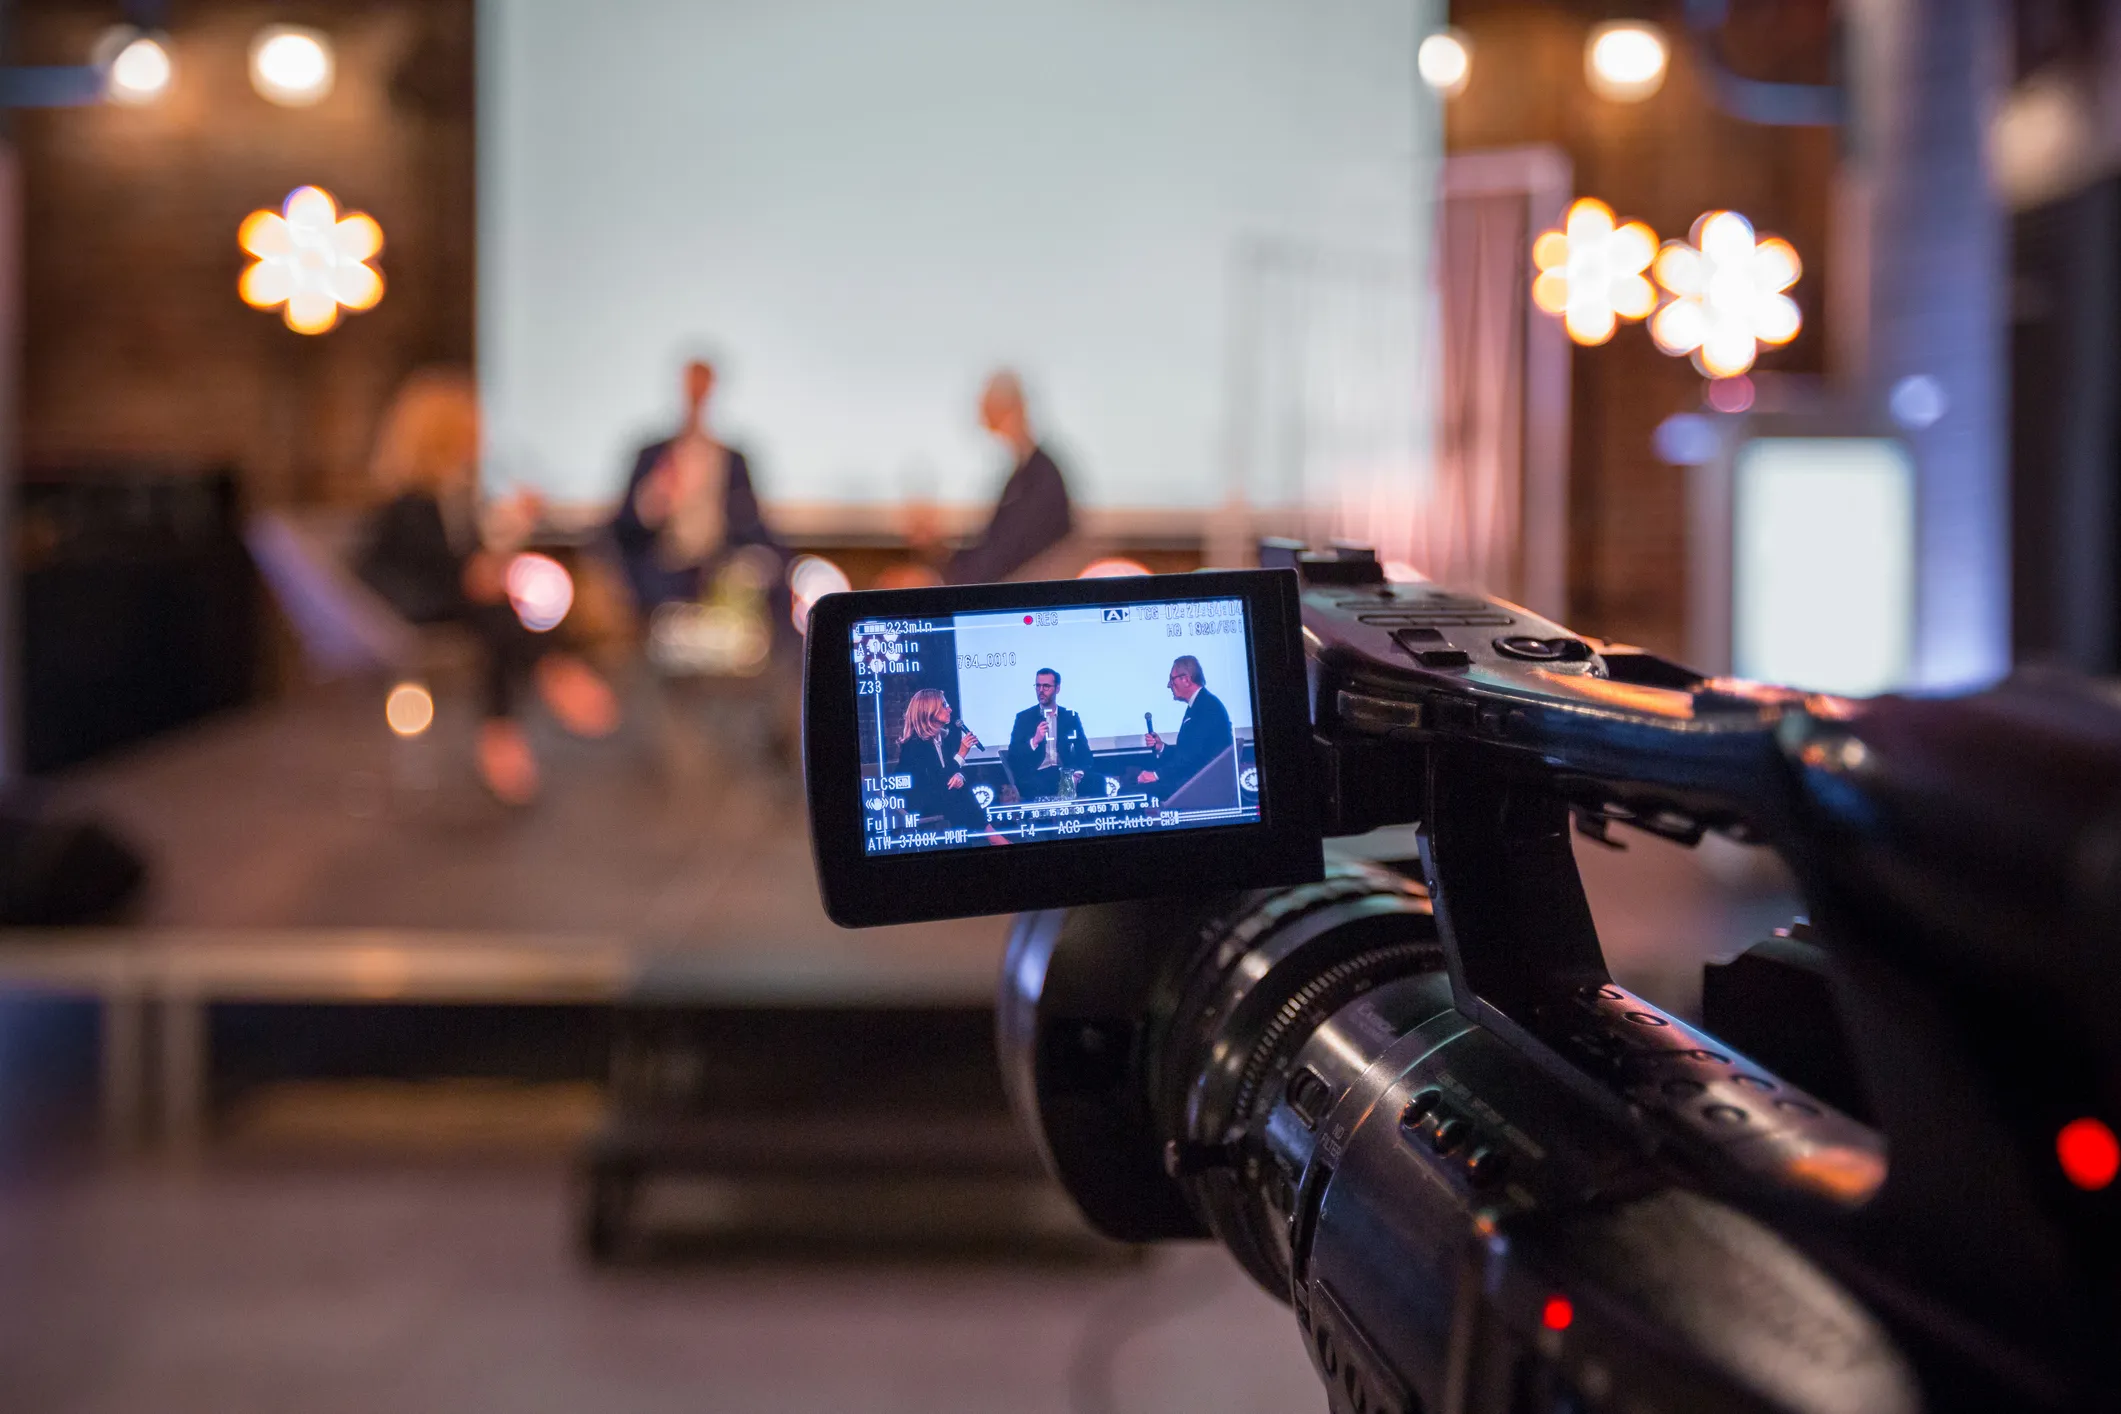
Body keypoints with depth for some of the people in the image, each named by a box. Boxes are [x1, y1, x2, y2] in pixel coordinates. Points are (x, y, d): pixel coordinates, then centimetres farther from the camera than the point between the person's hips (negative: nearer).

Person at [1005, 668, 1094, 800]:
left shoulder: (1070, 716, 14)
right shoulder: (1024, 717, 9)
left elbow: (1083, 752, 6)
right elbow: (1013, 754, 0)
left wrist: (1079, 774, -15)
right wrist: (1034, 741, -18)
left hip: (1065, 775, 2)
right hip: (1036, 776, -2)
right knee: (1036, 786, -38)